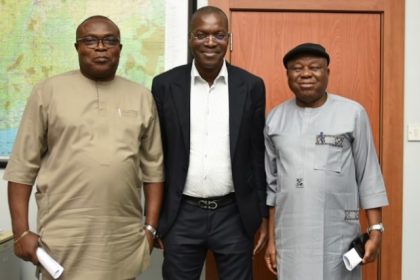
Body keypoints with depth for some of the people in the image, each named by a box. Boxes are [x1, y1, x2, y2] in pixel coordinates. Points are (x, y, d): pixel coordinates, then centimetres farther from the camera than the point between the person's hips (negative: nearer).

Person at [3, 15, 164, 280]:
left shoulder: (142, 97, 6)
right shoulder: (48, 91, 0)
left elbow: (153, 167, 8)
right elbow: (23, 166, 0)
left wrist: (151, 227, 5)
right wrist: (22, 231, -4)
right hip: (63, 238, -2)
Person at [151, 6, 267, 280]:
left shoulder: (251, 86, -1)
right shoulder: (165, 85, -2)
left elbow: (258, 155, 3)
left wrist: (263, 215, 3)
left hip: (234, 215, 0)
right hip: (182, 216, 0)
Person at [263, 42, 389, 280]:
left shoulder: (353, 113, -3)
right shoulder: (275, 118, 5)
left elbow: (369, 176, 0)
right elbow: (271, 182, 8)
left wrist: (376, 230, -4)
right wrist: (271, 238, 9)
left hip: (338, 237, -2)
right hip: (290, 237, 2)